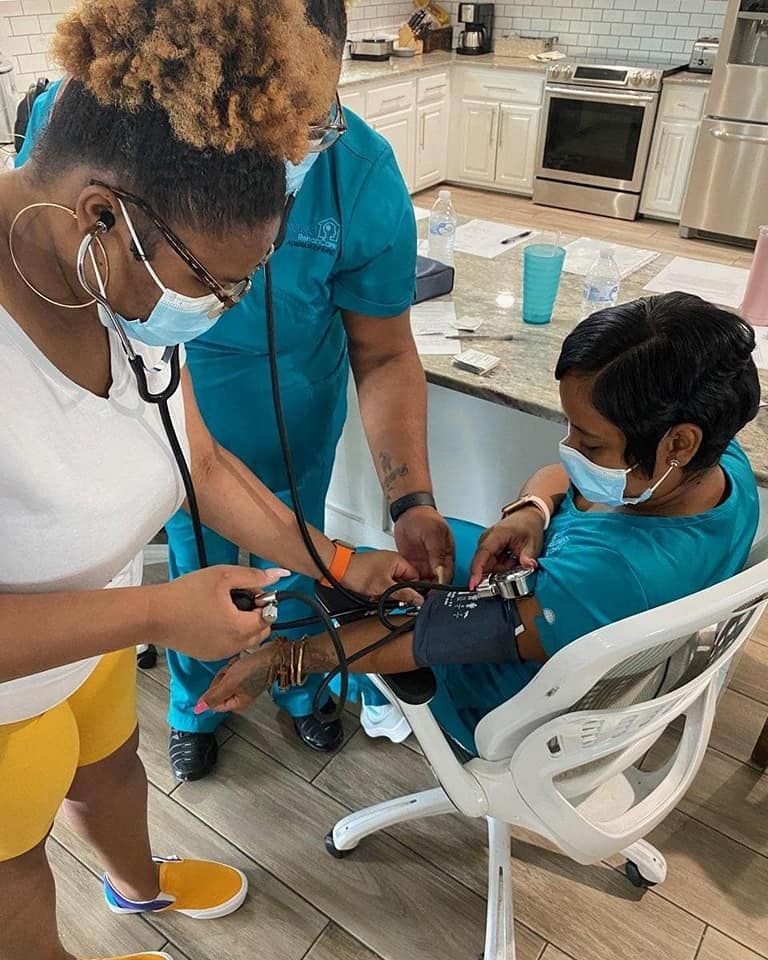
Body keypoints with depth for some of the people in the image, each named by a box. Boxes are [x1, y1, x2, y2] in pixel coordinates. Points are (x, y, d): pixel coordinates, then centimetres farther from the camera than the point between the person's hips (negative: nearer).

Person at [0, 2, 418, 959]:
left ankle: (138, 881, 64)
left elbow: (204, 462, -4)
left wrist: (336, 565, -6)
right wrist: (157, 612, -32)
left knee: (110, 764, 31)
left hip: (94, 633, 6)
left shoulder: (132, 284, -15)